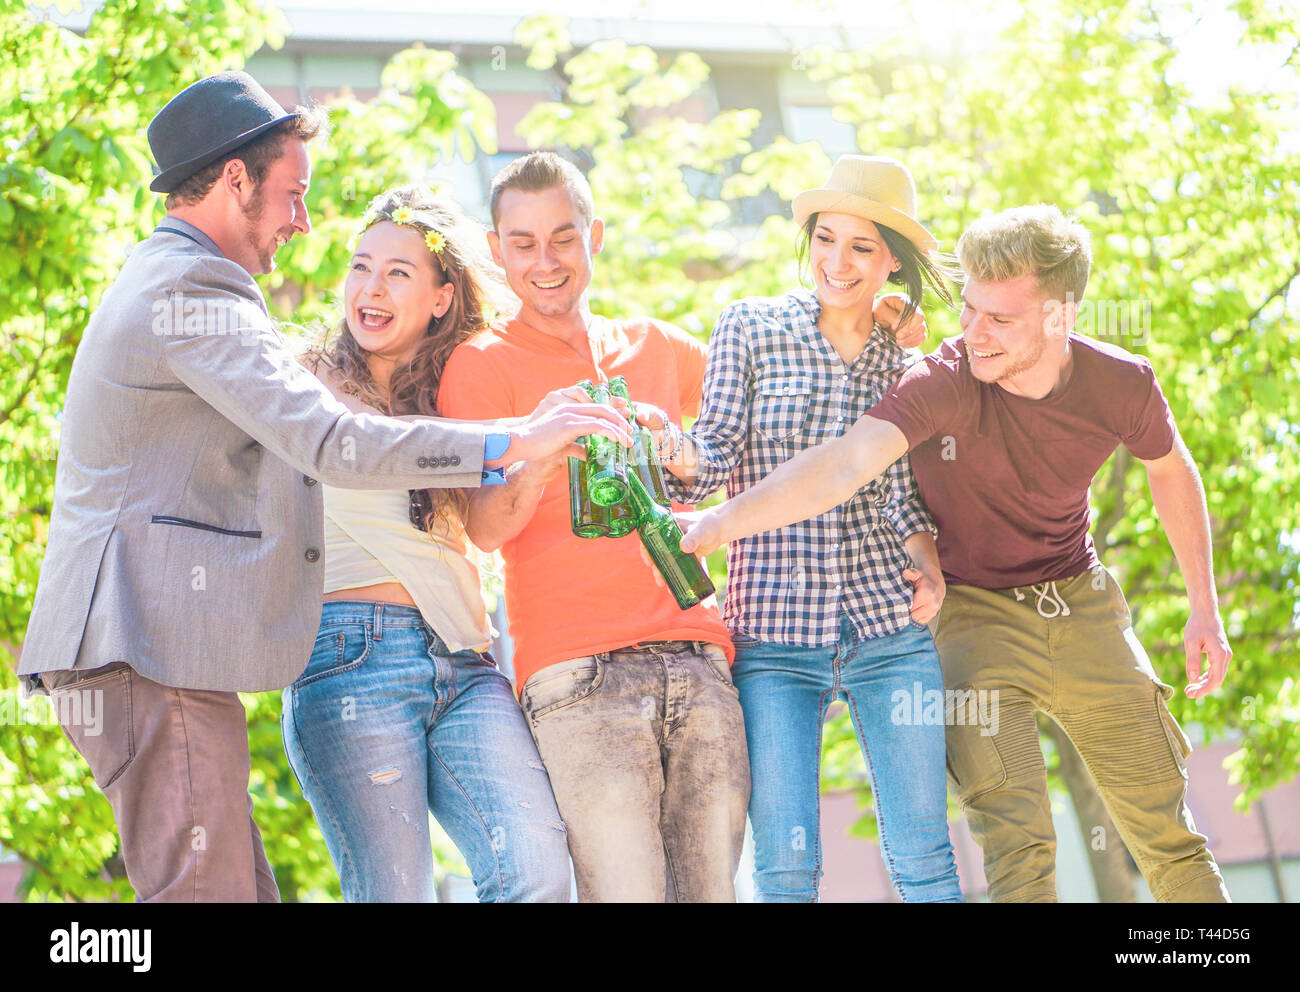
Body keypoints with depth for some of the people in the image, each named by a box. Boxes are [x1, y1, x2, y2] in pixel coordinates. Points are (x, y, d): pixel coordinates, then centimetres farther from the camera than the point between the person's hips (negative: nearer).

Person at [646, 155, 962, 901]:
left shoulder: (905, 362, 11)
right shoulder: (752, 328, 3)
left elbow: (900, 489, 12)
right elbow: (714, 461, -4)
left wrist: (930, 566, -8)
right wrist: (676, 452, -27)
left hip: (891, 632, 2)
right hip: (775, 635, -2)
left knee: (923, 856, 1)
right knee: (785, 865, -6)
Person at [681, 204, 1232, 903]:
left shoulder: (1123, 385, -14)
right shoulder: (945, 382, -25)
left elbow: (1172, 471, 9)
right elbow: (844, 466, -40)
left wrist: (1204, 605, 11)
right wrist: (716, 525, -53)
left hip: (1082, 605, 3)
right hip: (973, 611, -3)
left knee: (1167, 835, 7)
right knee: (1016, 849, -15)